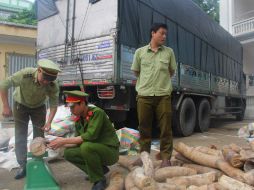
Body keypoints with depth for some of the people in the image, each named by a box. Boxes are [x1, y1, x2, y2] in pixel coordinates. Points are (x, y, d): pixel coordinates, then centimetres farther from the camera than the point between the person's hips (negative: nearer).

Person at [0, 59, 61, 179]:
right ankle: (23, 166, 12)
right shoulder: (25, 74, -37)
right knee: (20, 137, 0)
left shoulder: (53, 86, -31)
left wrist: (49, 122, -32)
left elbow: (54, 105, -21)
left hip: (39, 106, 1)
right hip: (20, 104, -1)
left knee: (39, 135, 4)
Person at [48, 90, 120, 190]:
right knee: (68, 153, -2)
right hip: (94, 150, 8)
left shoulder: (97, 112, -20)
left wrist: (64, 140, -25)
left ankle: (99, 180, -12)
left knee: (86, 146, -32)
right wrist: (60, 144, -6)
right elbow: (78, 141, 9)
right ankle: (99, 169, 7)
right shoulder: (78, 120, 3)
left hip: (110, 152, -8)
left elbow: (90, 136, -30)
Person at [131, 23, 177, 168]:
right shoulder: (140, 52, 6)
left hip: (163, 94, 0)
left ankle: (166, 157, 12)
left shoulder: (169, 52, 8)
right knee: (144, 127, 8)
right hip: (144, 94, 0)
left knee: (165, 128, 1)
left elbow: (172, 72, 17)